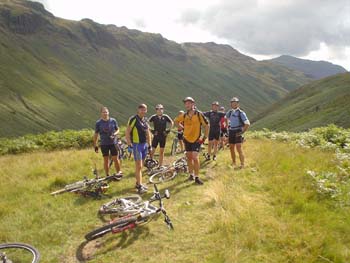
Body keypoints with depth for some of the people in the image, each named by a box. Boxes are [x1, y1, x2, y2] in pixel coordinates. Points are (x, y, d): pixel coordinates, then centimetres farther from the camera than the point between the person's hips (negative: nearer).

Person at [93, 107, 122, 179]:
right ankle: (107, 175, 18)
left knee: (115, 159, 0)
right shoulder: (98, 123, -2)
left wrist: (114, 134, -14)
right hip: (104, 144, 0)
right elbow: (96, 134, 3)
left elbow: (117, 130, 9)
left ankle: (119, 172, 16)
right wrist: (95, 145, 1)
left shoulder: (113, 121, -1)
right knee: (106, 160, 7)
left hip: (113, 143, 0)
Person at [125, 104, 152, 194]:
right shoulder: (133, 119, -12)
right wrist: (129, 145, -17)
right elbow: (127, 132, -13)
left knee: (141, 166, 14)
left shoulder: (145, 120, 11)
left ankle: (138, 183, 26)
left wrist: (149, 144, 15)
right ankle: (139, 186, -4)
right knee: (138, 166, -8)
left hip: (144, 144, 7)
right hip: (136, 145, -7)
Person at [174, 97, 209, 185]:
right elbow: (176, 121, 19)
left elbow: (207, 126, -5)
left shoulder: (199, 114, -11)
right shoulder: (184, 115, 1)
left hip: (196, 140, -4)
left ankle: (197, 177, -3)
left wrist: (204, 138, -6)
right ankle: (191, 174, 26)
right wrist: (183, 128, 8)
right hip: (187, 139, 4)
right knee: (189, 157, 11)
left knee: (195, 157, -12)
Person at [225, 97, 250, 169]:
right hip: (231, 132, 6)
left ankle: (242, 164, -14)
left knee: (239, 148, -15)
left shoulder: (241, 113, -9)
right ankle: (234, 163, 25)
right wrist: (227, 126, 20)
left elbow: (247, 124, -13)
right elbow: (227, 118, 32)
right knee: (231, 148, 11)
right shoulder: (230, 112, 8)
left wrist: (242, 132, -14)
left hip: (237, 132, -6)